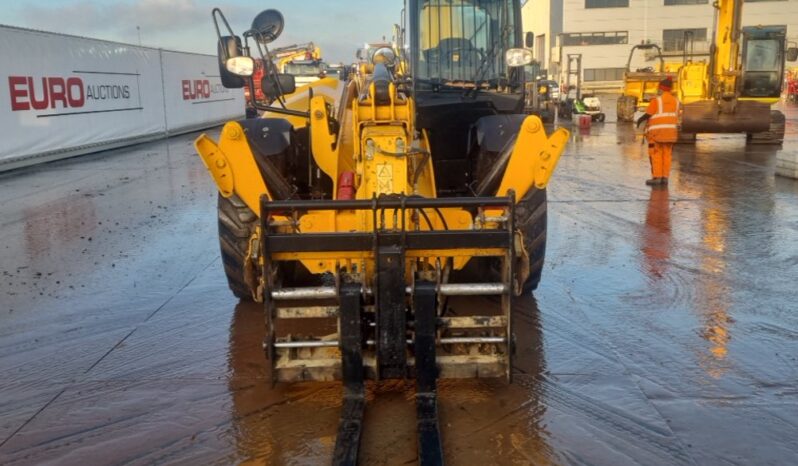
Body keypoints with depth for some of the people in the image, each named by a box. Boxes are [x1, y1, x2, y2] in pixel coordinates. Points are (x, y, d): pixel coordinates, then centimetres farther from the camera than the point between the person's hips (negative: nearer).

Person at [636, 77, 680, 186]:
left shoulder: (656, 100, -13)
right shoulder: (675, 101, 7)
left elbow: (647, 114, -12)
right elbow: (676, 117, 11)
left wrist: (640, 120, 6)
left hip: (657, 132, -6)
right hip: (670, 132, 6)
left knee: (656, 155, -3)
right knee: (666, 155, 6)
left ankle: (656, 177, -5)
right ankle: (664, 177, 5)